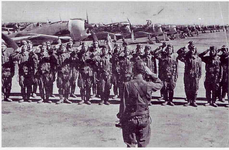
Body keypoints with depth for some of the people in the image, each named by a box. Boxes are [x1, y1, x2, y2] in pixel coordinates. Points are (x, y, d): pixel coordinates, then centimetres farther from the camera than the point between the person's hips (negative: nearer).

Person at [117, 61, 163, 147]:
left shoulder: (127, 85, -12)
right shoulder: (148, 85, -9)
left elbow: (123, 105, -9)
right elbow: (160, 84, 13)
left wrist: (121, 120, 1)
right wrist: (151, 74, 5)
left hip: (130, 119, -1)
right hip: (144, 119, 1)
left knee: (130, 145, 9)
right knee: (142, 145, 12)